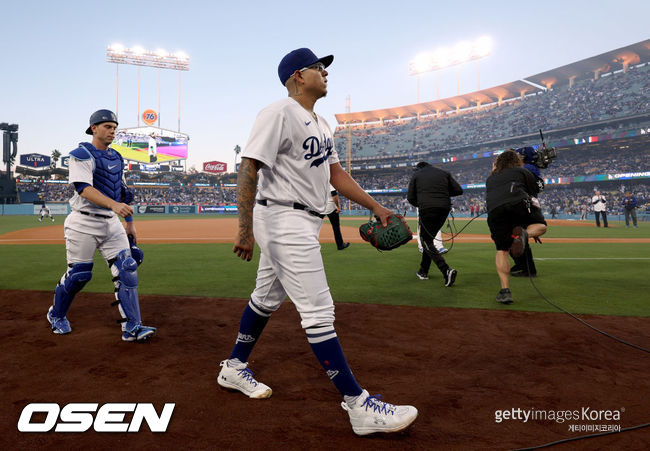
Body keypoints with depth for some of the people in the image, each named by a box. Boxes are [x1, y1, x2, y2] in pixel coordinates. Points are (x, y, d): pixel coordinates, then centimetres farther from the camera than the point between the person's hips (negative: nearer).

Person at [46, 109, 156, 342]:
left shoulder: (116, 158, 14)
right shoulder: (81, 154, -8)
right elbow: (84, 189, -23)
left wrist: (130, 223, 17)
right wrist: (113, 204, -38)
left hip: (111, 223, 6)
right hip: (84, 223, -6)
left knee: (127, 269, -5)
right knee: (78, 274, 3)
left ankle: (132, 327, -3)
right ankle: (56, 315, 32)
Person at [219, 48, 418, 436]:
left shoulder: (321, 124, 18)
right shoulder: (278, 115, -12)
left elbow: (335, 173, 18)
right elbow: (249, 170, -18)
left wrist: (375, 206, 12)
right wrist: (245, 229, -23)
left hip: (305, 224, 10)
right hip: (284, 219, -10)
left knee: (267, 299, 19)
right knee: (319, 311, -10)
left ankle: (235, 369, 36)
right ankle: (359, 406, -3)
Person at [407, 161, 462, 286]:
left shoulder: (416, 175, 13)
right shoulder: (444, 173, 20)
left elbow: (410, 198, 9)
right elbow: (459, 190, 14)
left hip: (427, 209, -4)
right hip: (444, 208, 5)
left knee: (426, 242, -1)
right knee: (429, 239, 20)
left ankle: (446, 270, -21)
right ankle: (423, 271, 24)